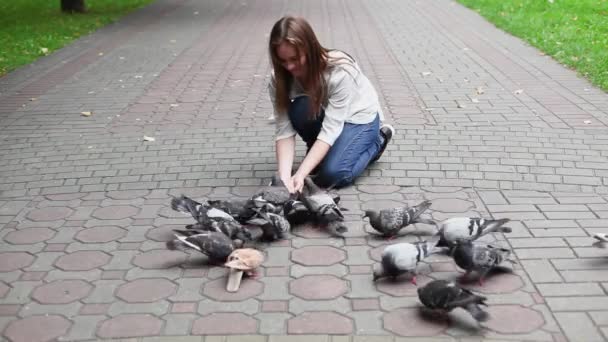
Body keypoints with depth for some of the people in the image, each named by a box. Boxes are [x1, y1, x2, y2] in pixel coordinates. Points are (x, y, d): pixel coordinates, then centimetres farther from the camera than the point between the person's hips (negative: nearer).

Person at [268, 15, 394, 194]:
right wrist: (284, 176, -40)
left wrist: (300, 175, -44)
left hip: (358, 116, -3)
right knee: (300, 110, -31)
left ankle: (377, 141, 4)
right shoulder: (279, 78, -22)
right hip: (324, 114, 4)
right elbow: (285, 130, -25)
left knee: (332, 175, -25)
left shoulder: (340, 70, -35)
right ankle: (319, 152, -1)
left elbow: (331, 129, -37)